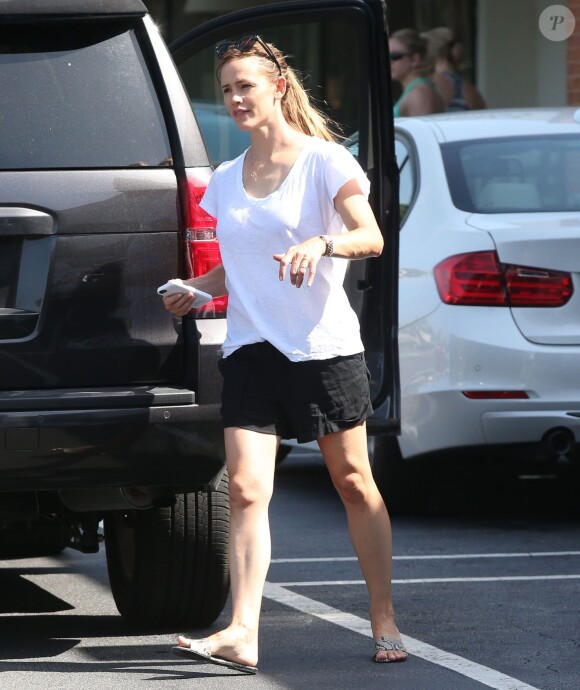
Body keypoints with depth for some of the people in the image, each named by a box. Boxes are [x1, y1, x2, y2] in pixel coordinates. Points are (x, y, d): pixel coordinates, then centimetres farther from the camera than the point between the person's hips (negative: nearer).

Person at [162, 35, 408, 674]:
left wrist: (321, 243, -36)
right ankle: (242, 633, -19)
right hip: (250, 349, 4)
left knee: (354, 483, 5)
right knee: (246, 488, -11)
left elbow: (371, 237, -17)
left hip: (324, 345, -4)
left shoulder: (324, 161, -4)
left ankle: (384, 621, 17)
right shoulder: (225, 179, 12)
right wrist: (197, 288, 1)